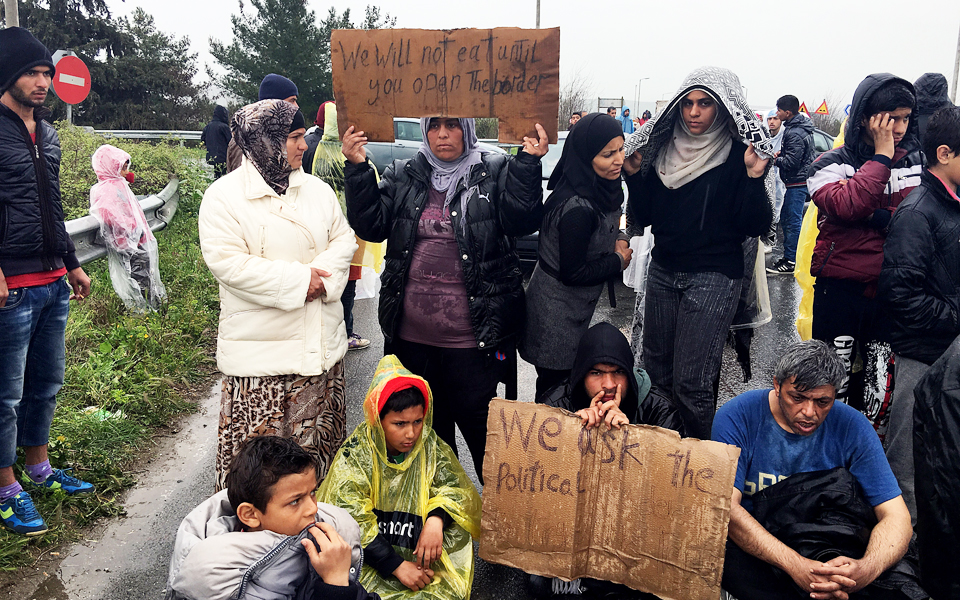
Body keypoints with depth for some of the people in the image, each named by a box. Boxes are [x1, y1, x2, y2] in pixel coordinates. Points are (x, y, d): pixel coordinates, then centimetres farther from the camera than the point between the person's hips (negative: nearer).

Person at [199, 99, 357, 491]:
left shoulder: (317, 189, 11)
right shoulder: (224, 195, -8)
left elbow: (343, 238, 10)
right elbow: (226, 262, -17)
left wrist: (322, 275, -11)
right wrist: (298, 279, -18)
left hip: (321, 340, 6)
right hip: (260, 347, -6)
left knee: (319, 441, 15)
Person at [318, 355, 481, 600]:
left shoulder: (429, 446, -2)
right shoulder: (356, 454, -12)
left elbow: (458, 489, -2)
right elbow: (349, 522, -16)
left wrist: (436, 519, -24)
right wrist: (397, 566, -22)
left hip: (422, 553, 4)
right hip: (373, 560, -4)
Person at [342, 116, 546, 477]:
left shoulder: (496, 174, -1)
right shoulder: (402, 177, 8)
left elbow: (523, 222, -13)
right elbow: (372, 226, 0)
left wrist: (528, 164, -22)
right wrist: (357, 170, -8)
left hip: (471, 337, -4)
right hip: (412, 335, 4)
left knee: (478, 424, 6)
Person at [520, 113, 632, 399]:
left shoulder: (599, 188, -1)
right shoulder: (577, 208, -29)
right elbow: (572, 273, -23)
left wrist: (618, 238, -3)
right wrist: (618, 260, -11)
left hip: (573, 309, 9)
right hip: (557, 313, -9)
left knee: (561, 386, 22)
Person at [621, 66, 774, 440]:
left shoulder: (738, 155, -6)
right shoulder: (664, 149, 7)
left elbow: (755, 226, -10)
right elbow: (643, 217, 9)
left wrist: (754, 178, -22)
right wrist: (635, 175, -3)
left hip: (713, 277, -5)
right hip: (662, 272, 5)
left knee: (691, 382, -6)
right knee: (654, 369, 11)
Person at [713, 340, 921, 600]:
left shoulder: (851, 427, -8)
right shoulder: (737, 417, -15)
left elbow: (897, 518, -12)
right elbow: (727, 508, -24)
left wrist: (866, 569, -36)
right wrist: (796, 566, -38)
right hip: (751, 543, -2)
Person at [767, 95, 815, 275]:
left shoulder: (795, 134, -19)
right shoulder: (798, 128, 14)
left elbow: (791, 162, -23)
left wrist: (774, 159, -9)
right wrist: (778, 155, 7)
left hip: (797, 183, -11)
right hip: (795, 182, 11)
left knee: (793, 221, -8)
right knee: (785, 218, 17)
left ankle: (791, 262, -5)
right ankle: (788, 255, 25)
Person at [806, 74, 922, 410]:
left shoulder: (916, 164, 9)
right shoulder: (832, 164, -2)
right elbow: (848, 206, -22)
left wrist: (876, 216, -16)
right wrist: (881, 156, -15)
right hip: (840, 291, -3)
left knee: (878, 393, 11)